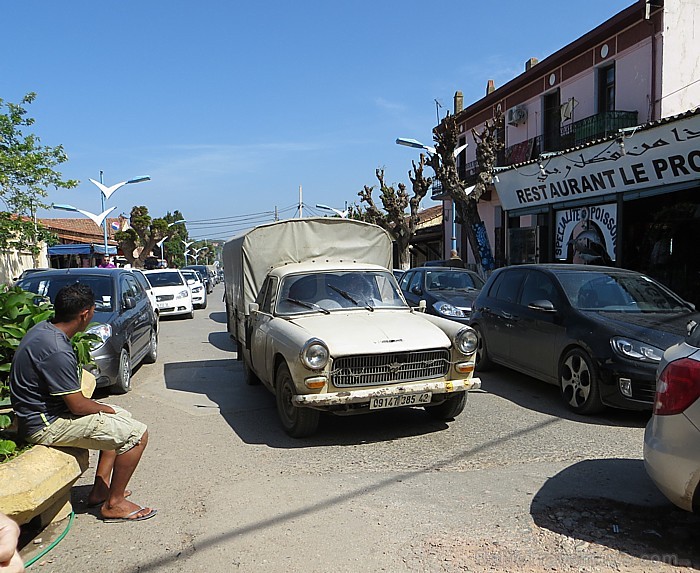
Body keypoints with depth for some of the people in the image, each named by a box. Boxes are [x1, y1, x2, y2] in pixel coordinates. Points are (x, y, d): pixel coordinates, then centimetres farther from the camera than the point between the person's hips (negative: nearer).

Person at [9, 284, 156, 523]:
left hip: (42, 410, 10)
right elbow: (78, 406, -23)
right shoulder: (57, 351, -29)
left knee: (122, 417, 20)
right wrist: (107, 409, -3)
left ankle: (100, 489, 22)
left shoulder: (42, 329, 3)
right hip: (45, 425, -10)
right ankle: (113, 504, 3)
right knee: (137, 434, -13)